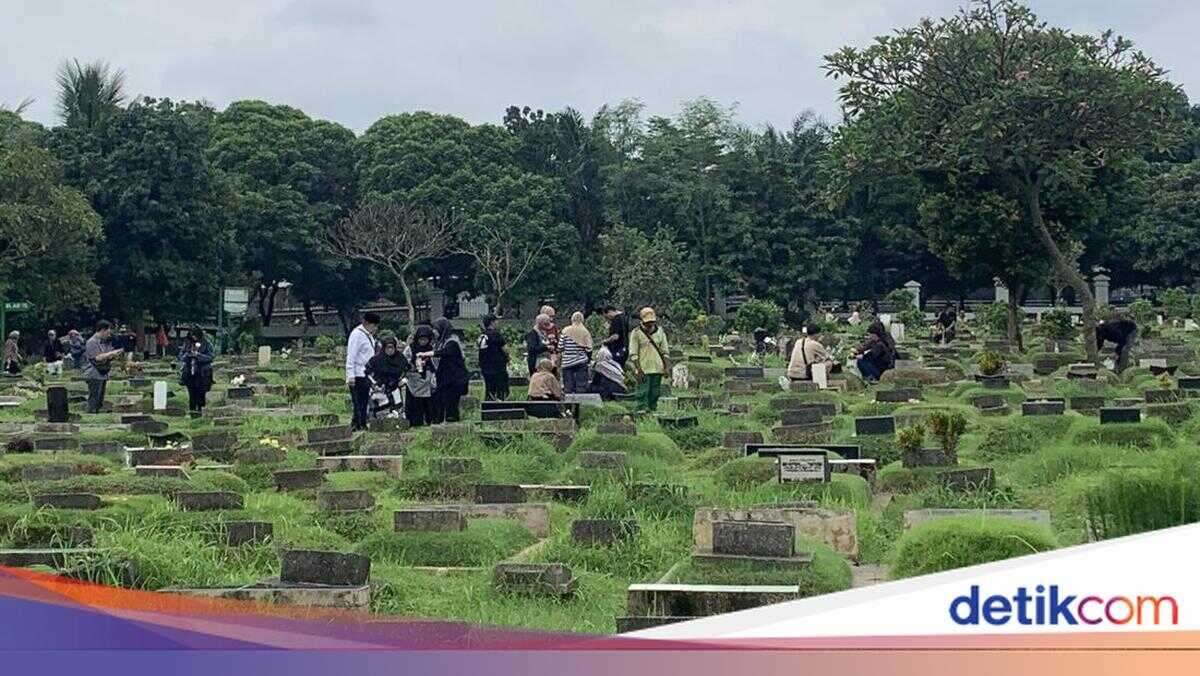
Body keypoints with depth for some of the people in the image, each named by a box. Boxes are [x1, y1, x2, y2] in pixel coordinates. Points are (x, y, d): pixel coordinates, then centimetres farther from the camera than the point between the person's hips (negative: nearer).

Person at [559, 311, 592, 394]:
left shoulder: (565, 331, -4)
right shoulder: (585, 332, -3)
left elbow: (560, 348, -4)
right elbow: (588, 349, -5)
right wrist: (589, 358, 13)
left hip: (567, 362, 0)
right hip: (581, 362, 0)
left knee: (568, 387, 5)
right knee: (581, 386, 3)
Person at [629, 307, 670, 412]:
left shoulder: (660, 332, 10)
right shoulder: (636, 333, -3)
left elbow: (665, 351, 13)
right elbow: (633, 354, -6)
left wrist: (667, 367, 3)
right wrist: (639, 370, -14)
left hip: (658, 368, 4)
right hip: (643, 369, -4)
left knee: (655, 393, 7)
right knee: (643, 394, -8)